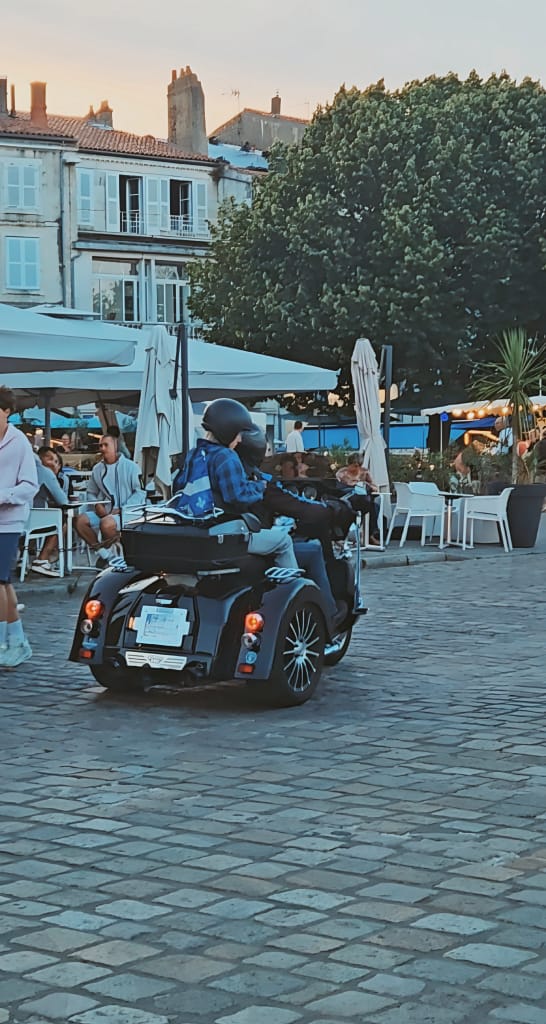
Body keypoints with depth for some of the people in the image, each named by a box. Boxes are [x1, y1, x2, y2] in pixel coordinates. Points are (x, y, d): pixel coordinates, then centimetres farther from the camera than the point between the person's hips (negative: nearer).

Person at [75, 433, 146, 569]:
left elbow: (140, 493, -6)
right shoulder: (97, 469, 14)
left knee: (106, 523, -36)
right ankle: (103, 553, -8)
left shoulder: (130, 466, -1)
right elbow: (91, 493, 22)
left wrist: (121, 509, -14)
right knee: (79, 520, -19)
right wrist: (97, 504, -1)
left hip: (126, 513, -5)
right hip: (104, 512, 6)